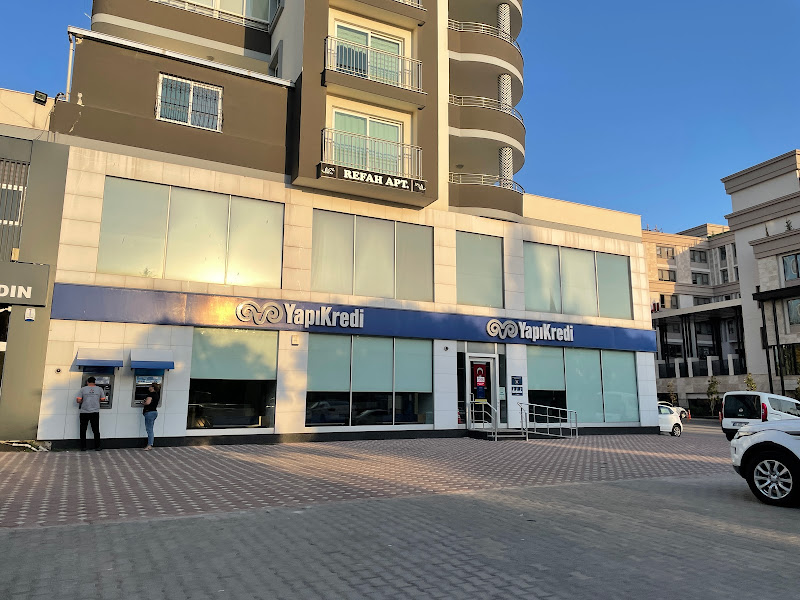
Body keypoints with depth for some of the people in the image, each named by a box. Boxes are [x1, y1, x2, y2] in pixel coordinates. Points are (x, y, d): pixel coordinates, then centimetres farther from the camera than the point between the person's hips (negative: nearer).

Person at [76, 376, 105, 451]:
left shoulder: (83, 389, -1)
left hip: (84, 412, 0)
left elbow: (78, 400, -6)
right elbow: (103, 399, 6)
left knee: (83, 430, 11)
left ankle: (83, 447, 14)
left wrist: (82, 402, 16)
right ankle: (97, 447, 11)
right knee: (96, 430, 8)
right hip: (95, 412, 1)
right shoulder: (99, 389, 1)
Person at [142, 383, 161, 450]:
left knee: (149, 429, -6)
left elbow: (148, 402, -23)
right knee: (150, 429, 14)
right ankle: (150, 445, 17)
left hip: (149, 412, -9)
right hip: (155, 412, 9)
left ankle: (149, 445, -6)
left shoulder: (151, 394, -13)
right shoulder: (157, 394, 13)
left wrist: (144, 402, -4)